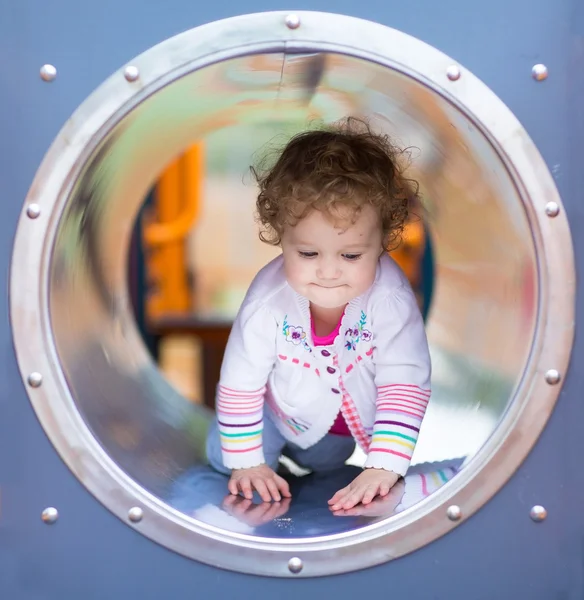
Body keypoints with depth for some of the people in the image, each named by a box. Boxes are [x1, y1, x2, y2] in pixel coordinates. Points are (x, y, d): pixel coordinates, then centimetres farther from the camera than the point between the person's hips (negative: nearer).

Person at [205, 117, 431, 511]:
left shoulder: (391, 298, -41)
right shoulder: (268, 301, -38)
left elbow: (406, 385, -35)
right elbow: (239, 383, -24)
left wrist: (383, 468, -42)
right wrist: (247, 462, -19)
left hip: (356, 419, 1)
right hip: (285, 411, 0)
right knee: (222, 457, 0)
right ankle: (272, 441, 30)